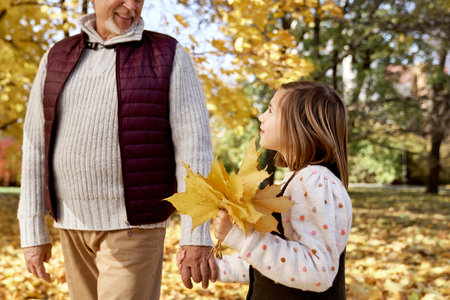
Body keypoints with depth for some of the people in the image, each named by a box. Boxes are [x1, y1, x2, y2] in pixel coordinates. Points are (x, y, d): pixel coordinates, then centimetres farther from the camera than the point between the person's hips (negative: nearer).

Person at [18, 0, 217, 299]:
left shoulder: (170, 56, -7)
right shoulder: (58, 59, 6)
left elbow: (193, 149, -13)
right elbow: (37, 148, 5)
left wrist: (197, 238, -19)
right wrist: (33, 231, 2)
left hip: (135, 224, -5)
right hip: (75, 225, 5)